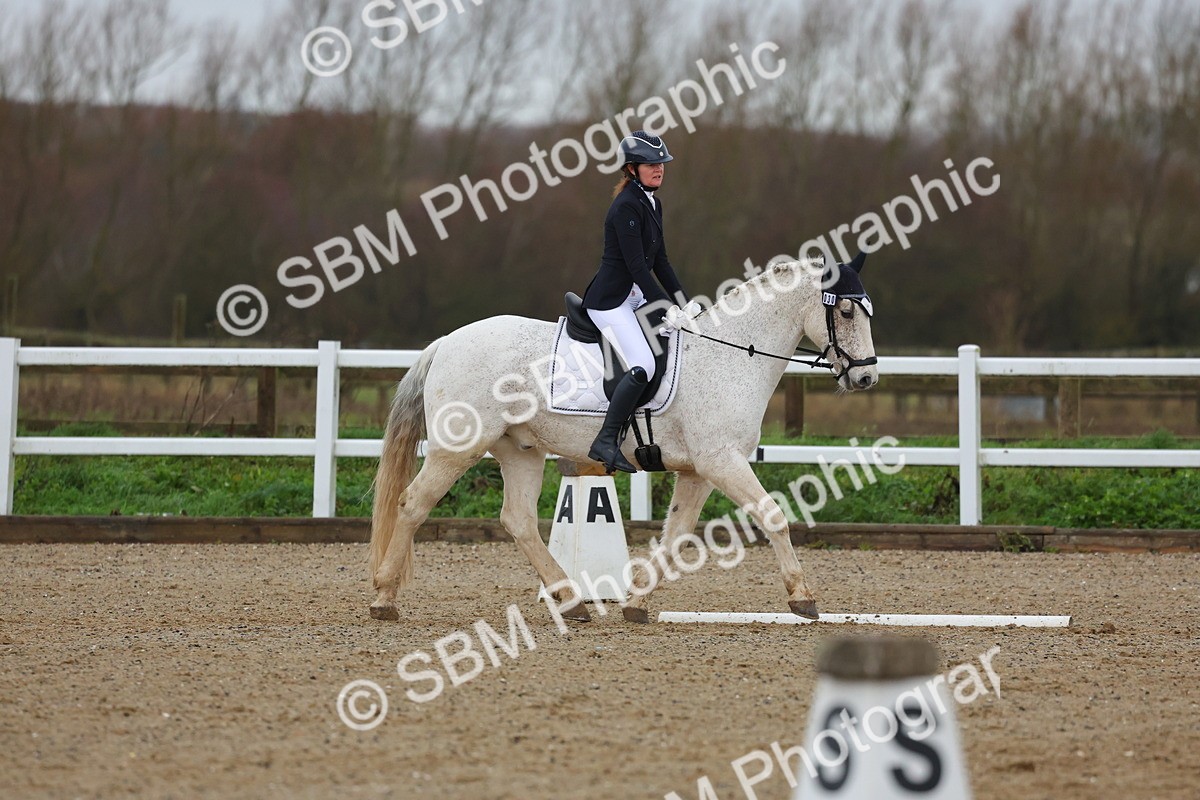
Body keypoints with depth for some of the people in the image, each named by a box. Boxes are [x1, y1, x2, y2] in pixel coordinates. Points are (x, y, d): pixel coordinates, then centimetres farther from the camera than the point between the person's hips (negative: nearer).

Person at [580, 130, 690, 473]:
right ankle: (605, 442, -24)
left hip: (634, 297, 10)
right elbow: (636, 265, -21)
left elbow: (659, 260, 17)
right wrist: (667, 307, -21)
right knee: (643, 366, -26)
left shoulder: (652, 204, 13)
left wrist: (682, 302, 9)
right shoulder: (627, 206, -17)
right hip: (610, 300, -10)